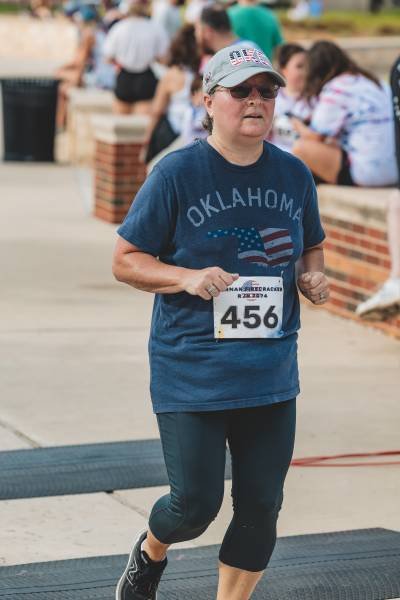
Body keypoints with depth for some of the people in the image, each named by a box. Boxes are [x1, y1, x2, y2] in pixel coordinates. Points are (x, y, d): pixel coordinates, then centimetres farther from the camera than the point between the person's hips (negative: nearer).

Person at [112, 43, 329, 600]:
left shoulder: (294, 175, 6)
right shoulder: (177, 172, -8)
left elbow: (311, 248, 22)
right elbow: (125, 260, -4)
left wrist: (312, 276, -1)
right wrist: (188, 277, -20)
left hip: (271, 375, 4)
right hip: (190, 374, -4)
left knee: (261, 507, 4)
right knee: (196, 503, -1)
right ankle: (150, 553, 34)